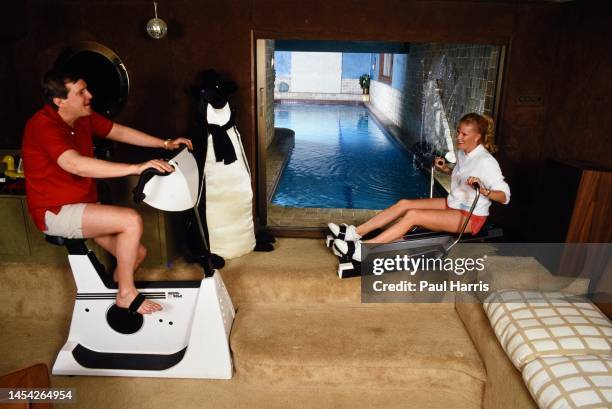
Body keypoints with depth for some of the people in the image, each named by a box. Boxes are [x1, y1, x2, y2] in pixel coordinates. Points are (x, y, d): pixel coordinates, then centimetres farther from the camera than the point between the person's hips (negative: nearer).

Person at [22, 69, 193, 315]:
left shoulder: (83, 117, 2)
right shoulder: (43, 126, -24)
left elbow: (120, 132, 13)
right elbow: (75, 164, -39)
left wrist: (165, 144, 7)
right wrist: (136, 168, -45)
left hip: (83, 206, 8)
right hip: (55, 212, -8)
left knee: (138, 253, 0)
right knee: (132, 220, -25)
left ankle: (114, 290, 28)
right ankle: (126, 294, -9)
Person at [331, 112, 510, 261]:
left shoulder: (486, 162, -20)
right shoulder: (462, 153, 5)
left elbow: (504, 196, -23)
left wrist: (483, 190, -41)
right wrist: (445, 169, 9)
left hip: (471, 217, -8)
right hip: (453, 204, 8)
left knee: (412, 215, -26)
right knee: (404, 203, -8)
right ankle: (356, 232, -12)